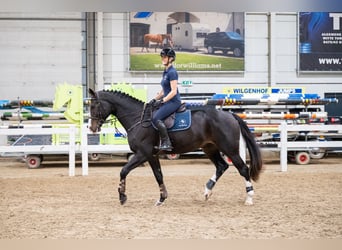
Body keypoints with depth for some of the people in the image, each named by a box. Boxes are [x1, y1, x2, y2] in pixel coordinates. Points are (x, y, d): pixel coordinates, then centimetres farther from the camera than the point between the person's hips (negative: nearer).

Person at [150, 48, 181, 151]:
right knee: (150, 114, 9)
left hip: (173, 101, -10)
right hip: (167, 101, 10)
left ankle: (166, 143, -23)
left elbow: (174, 91, -19)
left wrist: (162, 101, -19)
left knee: (156, 118, -24)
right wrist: (154, 99, 15)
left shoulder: (172, 72, -13)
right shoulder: (165, 72, 16)